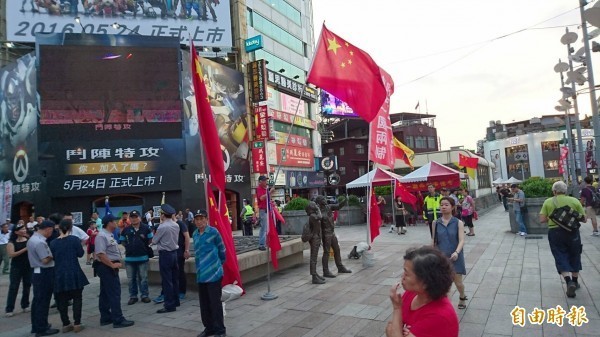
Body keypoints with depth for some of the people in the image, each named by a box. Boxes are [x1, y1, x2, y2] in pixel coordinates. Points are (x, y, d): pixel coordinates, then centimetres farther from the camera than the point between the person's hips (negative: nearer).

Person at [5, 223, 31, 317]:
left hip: (28, 266, 3)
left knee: (27, 286, 10)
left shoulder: (29, 239, 0)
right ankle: (9, 309, 7)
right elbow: (11, 254, -16)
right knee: (13, 287, 0)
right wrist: (25, 249, -23)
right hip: (16, 267, -3)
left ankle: (25, 305, 23)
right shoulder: (12, 242, -6)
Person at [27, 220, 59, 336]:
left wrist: (50, 255, 9)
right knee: (43, 302, -1)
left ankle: (36, 326, 28)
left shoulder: (32, 239, 10)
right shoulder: (40, 242, -23)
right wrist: (53, 255, -6)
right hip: (44, 274, -10)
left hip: (37, 272, 10)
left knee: (37, 301, 18)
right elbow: (45, 260, -23)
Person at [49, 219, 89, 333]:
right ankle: (77, 324, 7)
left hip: (59, 274, 3)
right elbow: (80, 254, -3)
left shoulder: (53, 243, 0)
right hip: (74, 273, -3)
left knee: (62, 300, 12)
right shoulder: (74, 239, -9)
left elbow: (52, 257, 7)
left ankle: (65, 324, 16)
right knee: (77, 298, 8)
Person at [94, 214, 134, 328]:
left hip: (109, 268, 11)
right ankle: (118, 320, -2)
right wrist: (112, 265, -23)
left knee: (105, 294, 15)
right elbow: (100, 254, -26)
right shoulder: (102, 236, -18)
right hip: (107, 268, -11)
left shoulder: (109, 235, 14)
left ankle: (105, 318, 24)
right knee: (114, 294, -7)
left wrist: (115, 263, 14)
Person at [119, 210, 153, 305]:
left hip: (143, 257, -2)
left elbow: (150, 240, 5)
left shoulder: (146, 228, -4)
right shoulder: (126, 230, 2)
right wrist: (128, 247, 2)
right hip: (129, 258, 2)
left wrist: (145, 246, -3)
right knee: (131, 279, 11)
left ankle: (144, 295, 18)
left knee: (143, 278, 7)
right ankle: (133, 296, 22)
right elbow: (122, 241, 12)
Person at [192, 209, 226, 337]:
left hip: (213, 273, -6)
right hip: (200, 274, 6)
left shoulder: (213, 232, -11)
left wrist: (219, 263, 10)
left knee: (215, 302, 1)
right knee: (204, 303, 14)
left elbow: (221, 249, -1)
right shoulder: (195, 234, 7)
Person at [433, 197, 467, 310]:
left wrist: (456, 252, -33)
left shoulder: (458, 223, -8)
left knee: (458, 282, 10)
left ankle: (462, 297, 42)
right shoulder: (436, 223, -2)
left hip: (455, 257, -1)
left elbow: (461, 240, -16)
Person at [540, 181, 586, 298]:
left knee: (560, 258, 4)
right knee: (574, 257, 19)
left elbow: (542, 220, -7)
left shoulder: (548, 202, -3)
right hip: (572, 232, 2)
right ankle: (575, 281, 31)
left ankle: (569, 281, -15)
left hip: (555, 232, -1)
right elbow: (584, 219, 0)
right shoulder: (574, 201, -1)